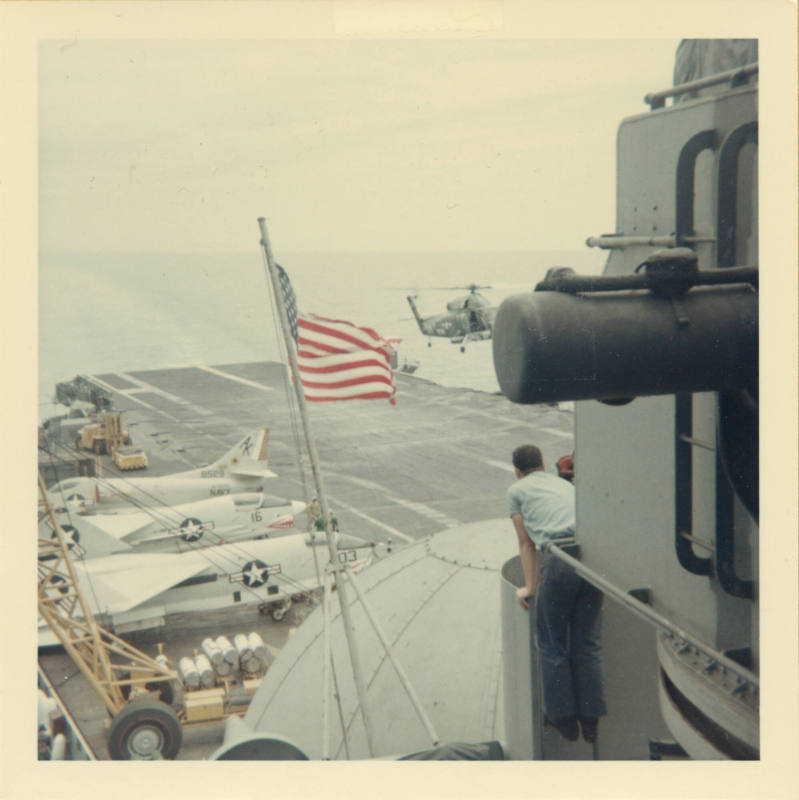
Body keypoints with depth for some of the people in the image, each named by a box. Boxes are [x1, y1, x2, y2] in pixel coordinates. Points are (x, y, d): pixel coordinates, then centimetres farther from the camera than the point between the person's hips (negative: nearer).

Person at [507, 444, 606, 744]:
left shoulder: (517, 490, 19)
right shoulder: (565, 485, 33)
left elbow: (526, 543, 16)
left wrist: (530, 587, 18)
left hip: (558, 558, -5)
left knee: (552, 644, 11)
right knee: (588, 642, 13)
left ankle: (563, 717, 16)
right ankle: (590, 719, 16)